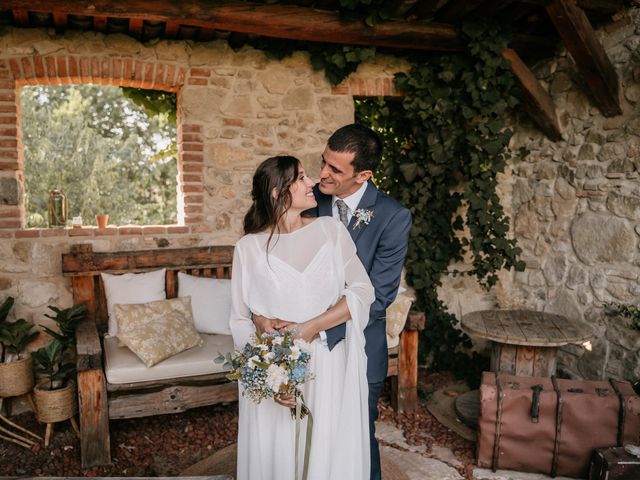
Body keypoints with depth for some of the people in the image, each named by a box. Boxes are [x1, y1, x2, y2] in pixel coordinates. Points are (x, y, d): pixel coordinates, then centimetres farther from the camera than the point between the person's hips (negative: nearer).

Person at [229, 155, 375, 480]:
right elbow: (240, 319, -3)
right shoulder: (248, 248, -3)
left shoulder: (331, 230, 0)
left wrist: (312, 327, -14)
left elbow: (363, 290, -3)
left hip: (329, 369, 1)